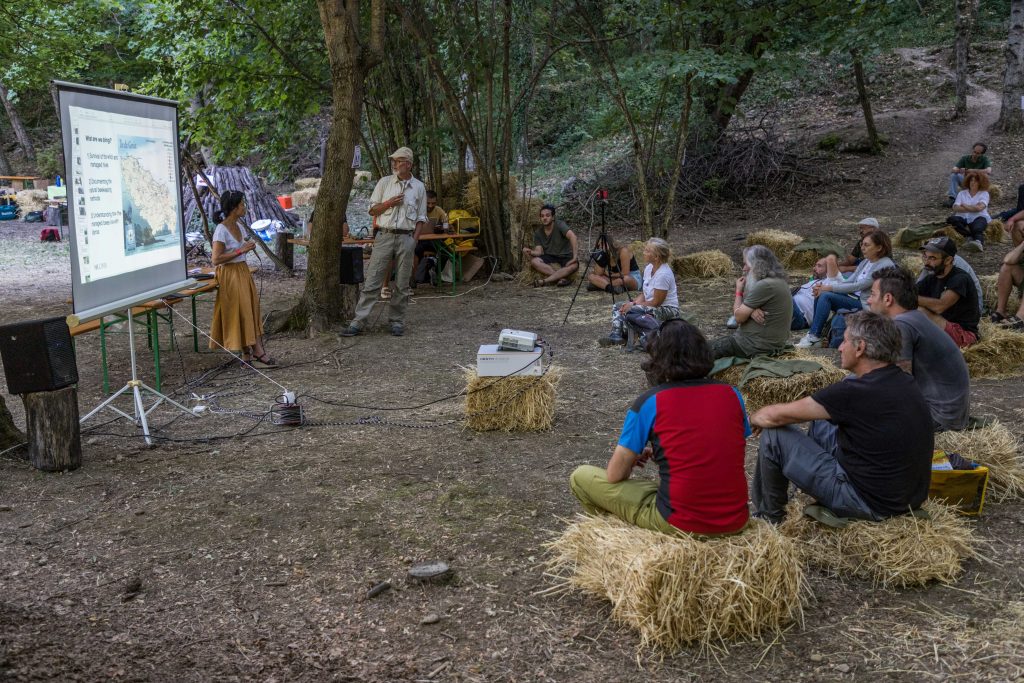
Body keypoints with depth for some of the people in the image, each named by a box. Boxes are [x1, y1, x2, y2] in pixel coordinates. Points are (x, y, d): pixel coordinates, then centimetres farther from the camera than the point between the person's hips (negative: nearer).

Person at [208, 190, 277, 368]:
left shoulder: (238, 227, 7)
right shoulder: (221, 230, -18)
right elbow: (216, 259, -22)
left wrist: (249, 246, 5)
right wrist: (241, 250, -22)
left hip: (243, 272, 9)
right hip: (230, 275, -9)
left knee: (251, 311, 7)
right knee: (240, 314, -2)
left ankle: (250, 353, 12)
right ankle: (255, 353, 3)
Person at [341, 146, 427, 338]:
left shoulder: (419, 187, 6)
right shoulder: (384, 182, 6)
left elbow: (421, 218, 9)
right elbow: (372, 210, 7)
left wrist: (414, 240, -2)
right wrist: (389, 203, -10)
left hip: (406, 238, 0)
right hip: (385, 236, 0)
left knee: (402, 284, 4)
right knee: (372, 281, -4)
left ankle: (397, 321, 15)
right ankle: (358, 322, -4)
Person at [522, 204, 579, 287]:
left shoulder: (559, 225, -14)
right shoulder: (538, 233, -1)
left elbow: (572, 236, -29)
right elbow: (539, 252, -8)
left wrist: (575, 256, -38)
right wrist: (530, 252, -32)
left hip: (565, 256, -3)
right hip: (549, 257, 3)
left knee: (574, 265, -36)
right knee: (534, 261, -27)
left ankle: (544, 281, -37)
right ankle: (561, 278, -32)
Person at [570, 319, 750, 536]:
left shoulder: (650, 402, -8)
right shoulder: (732, 394, 3)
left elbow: (615, 475, -2)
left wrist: (635, 457, 21)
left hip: (681, 524, -5)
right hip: (736, 522, 5)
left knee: (580, 477, 10)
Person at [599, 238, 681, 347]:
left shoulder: (663, 274, -24)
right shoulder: (649, 268, 4)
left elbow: (656, 303, -19)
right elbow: (644, 294, 11)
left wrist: (633, 305, -13)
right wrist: (633, 303, -8)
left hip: (667, 310, -10)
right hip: (651, 307, 10)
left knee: (629, 311, -29)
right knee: (617, 307, -1)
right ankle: (616, 335, -19)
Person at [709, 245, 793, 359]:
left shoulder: (764, 286, -23)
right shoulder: (778, 280, 9)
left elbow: (739, 317, -17)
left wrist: (739, 291, -1)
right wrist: (751, 310, -13)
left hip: (757, 345, -10)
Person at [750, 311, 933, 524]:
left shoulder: (857, 391, -24)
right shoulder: (905, 381, 1)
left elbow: (776, 416, -15)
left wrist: (754, 418, 8)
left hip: (872, 504, -8)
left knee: (773, 435, -3)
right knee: (820, 423, 21)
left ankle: (768, 516, 18)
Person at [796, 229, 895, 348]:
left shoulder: (886, 265, -14)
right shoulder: (865, 262, 14)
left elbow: (858, 286, -19)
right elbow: (849, 281, 10)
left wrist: (830, 288, -17)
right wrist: (824, 287, -6)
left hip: (866, 304, -8)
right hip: (854, 297, 8)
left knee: (826, 296, -23)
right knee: (821, 294, -10)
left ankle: (814, 336, -20)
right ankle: (814, 331, -8)